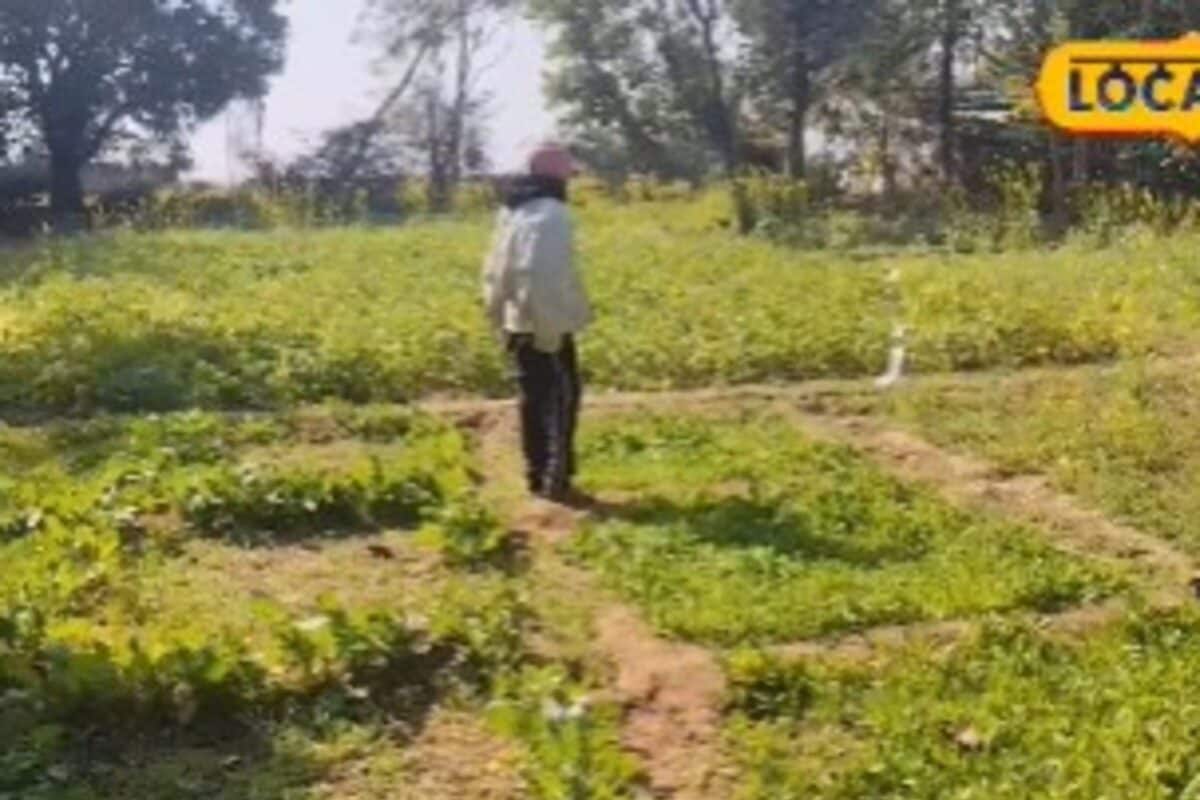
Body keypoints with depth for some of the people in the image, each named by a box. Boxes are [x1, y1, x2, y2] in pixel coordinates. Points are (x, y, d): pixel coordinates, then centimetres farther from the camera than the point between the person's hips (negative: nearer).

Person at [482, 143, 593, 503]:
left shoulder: (510, 212, 12)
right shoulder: (550, 214, -17)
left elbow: (494, 272, 17)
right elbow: (546, 276, -26)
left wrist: (500, 317, 21)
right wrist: (553, 324, -24)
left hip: (517, 324, 9)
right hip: (547, 328, -9)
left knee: (535, 400, 14)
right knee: (561, 398, -2)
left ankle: (536, 476, 20)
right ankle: (556, 479, -3)